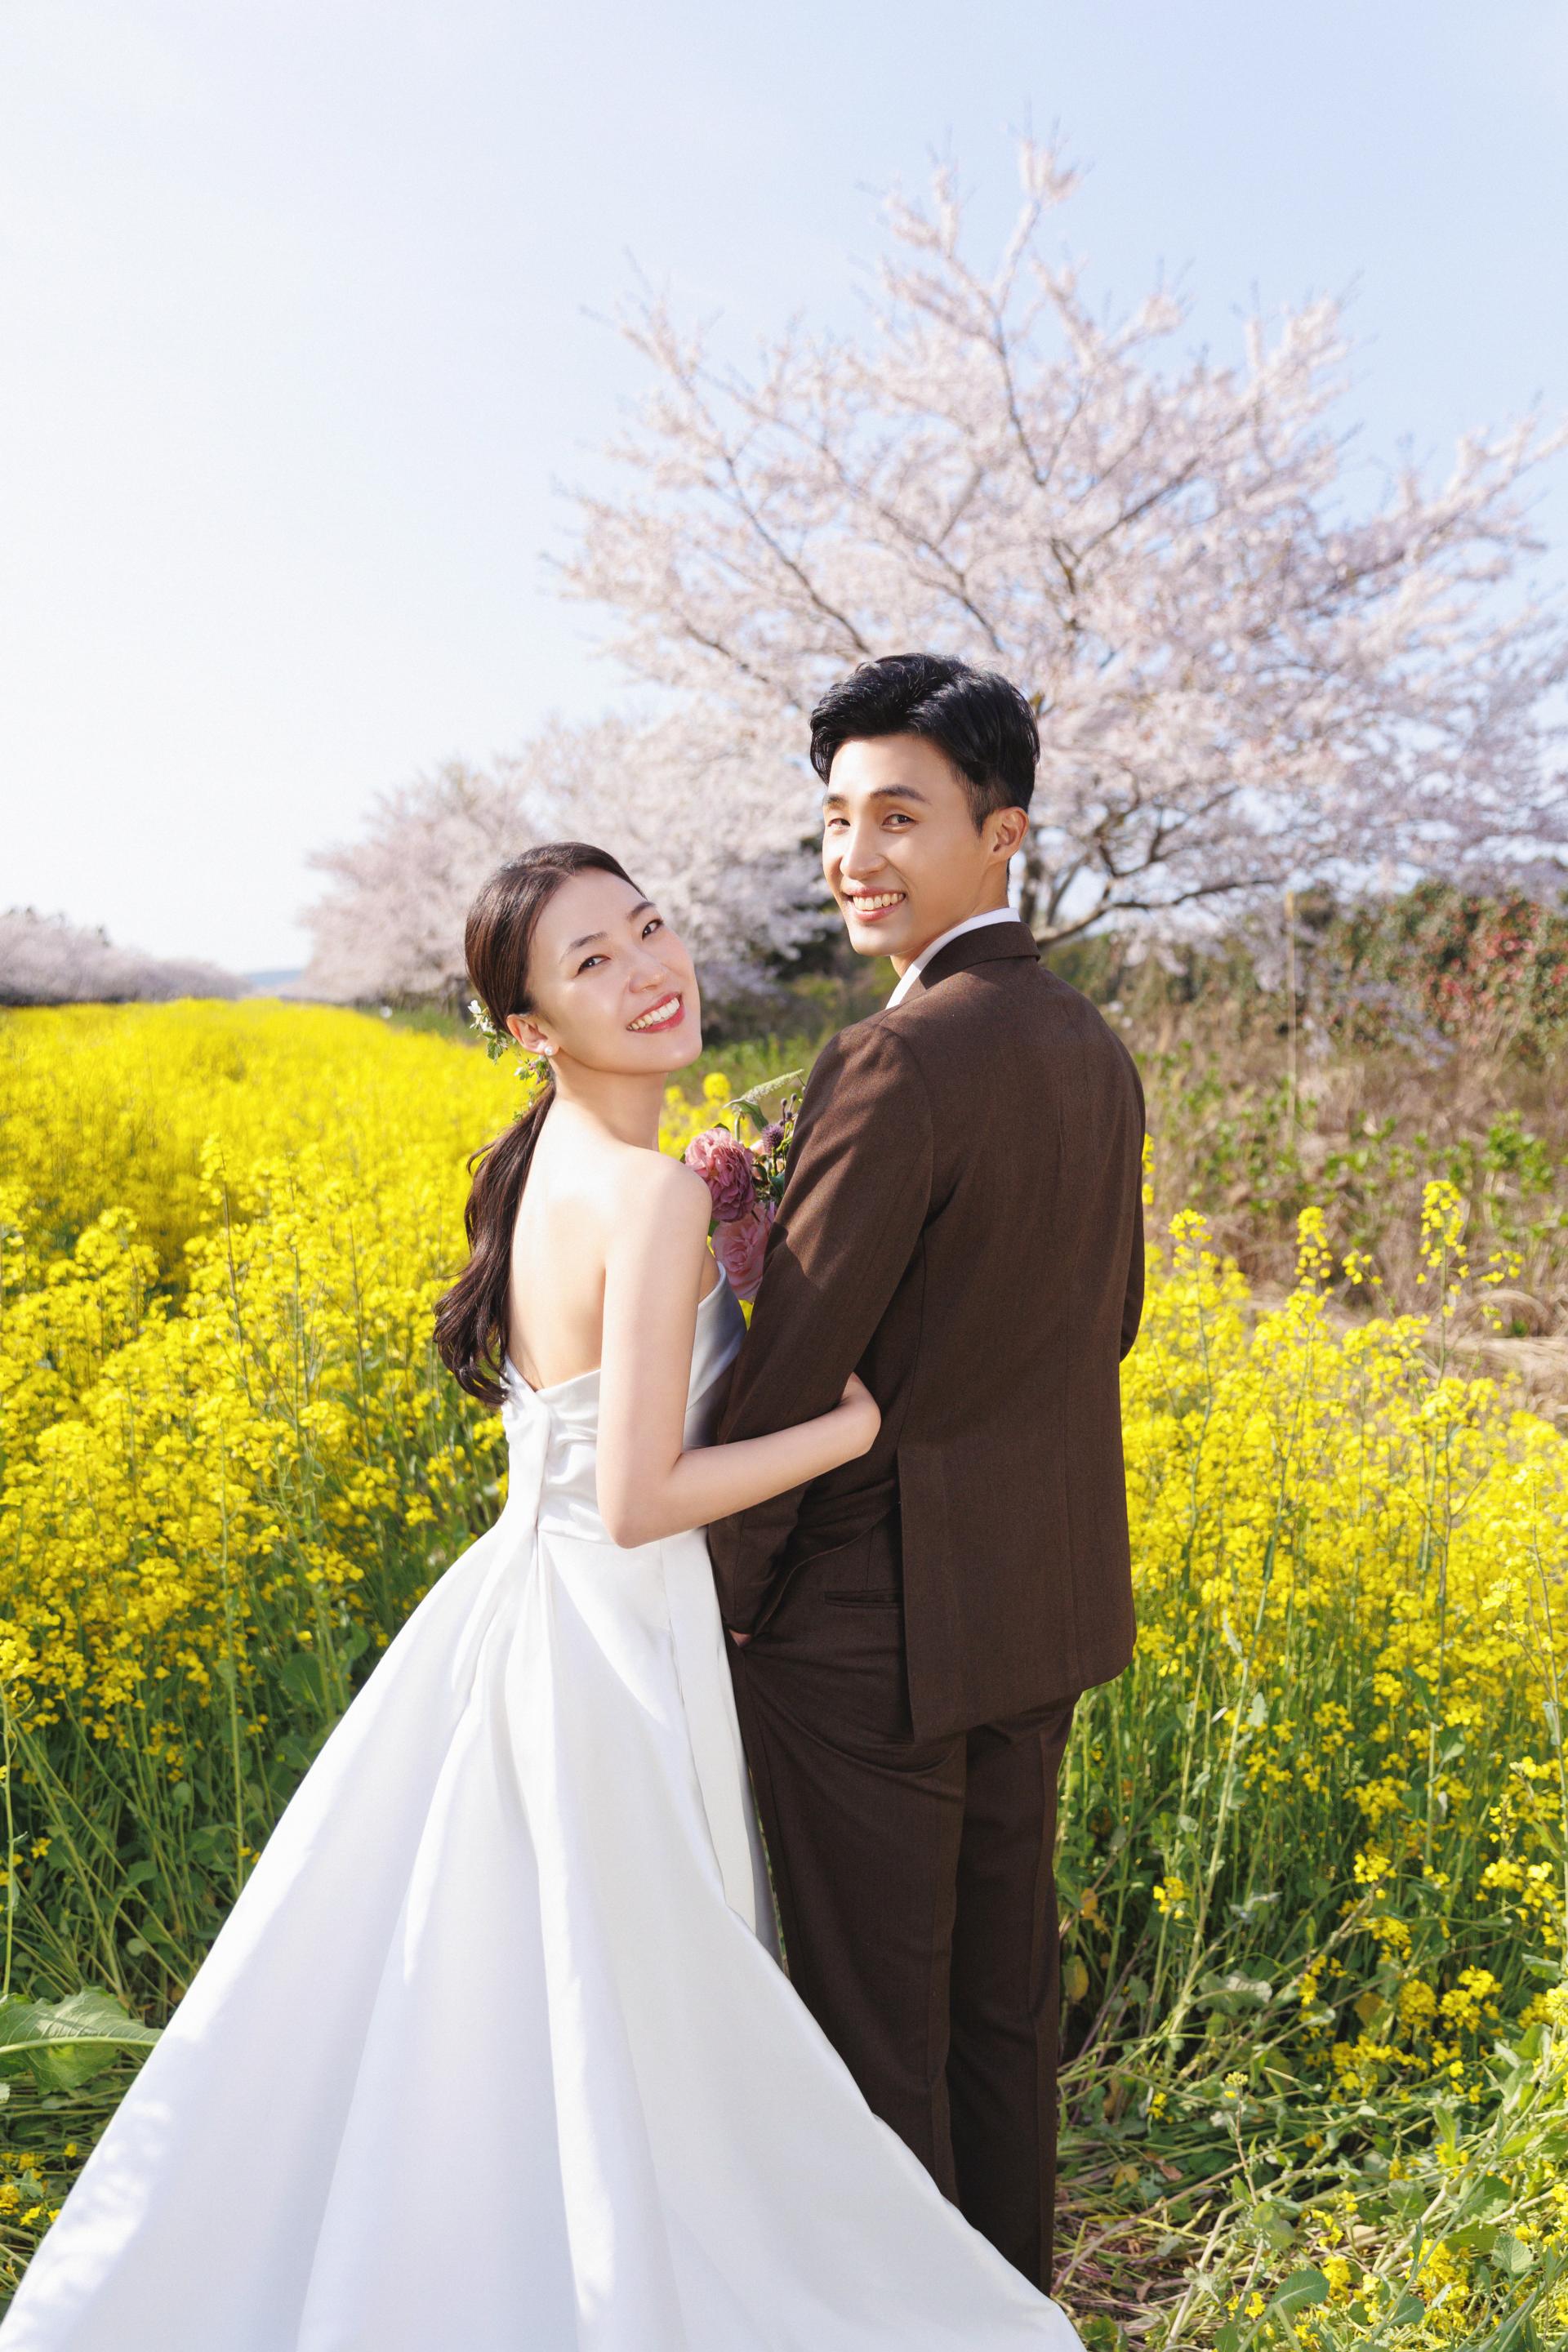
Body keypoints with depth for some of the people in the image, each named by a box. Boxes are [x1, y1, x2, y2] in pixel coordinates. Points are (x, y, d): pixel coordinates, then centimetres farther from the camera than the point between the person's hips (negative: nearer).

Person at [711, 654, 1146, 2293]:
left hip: (876, 1618, -9)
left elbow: (799, 1356, -21)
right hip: (1041, 1599, 9)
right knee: (1002, 1982, 22)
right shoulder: (1094, 1050, 5)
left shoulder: (897, 1062, -22)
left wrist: (710, 1587, -8)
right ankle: (1008, 2289, 40)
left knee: (871, 2012, 10)